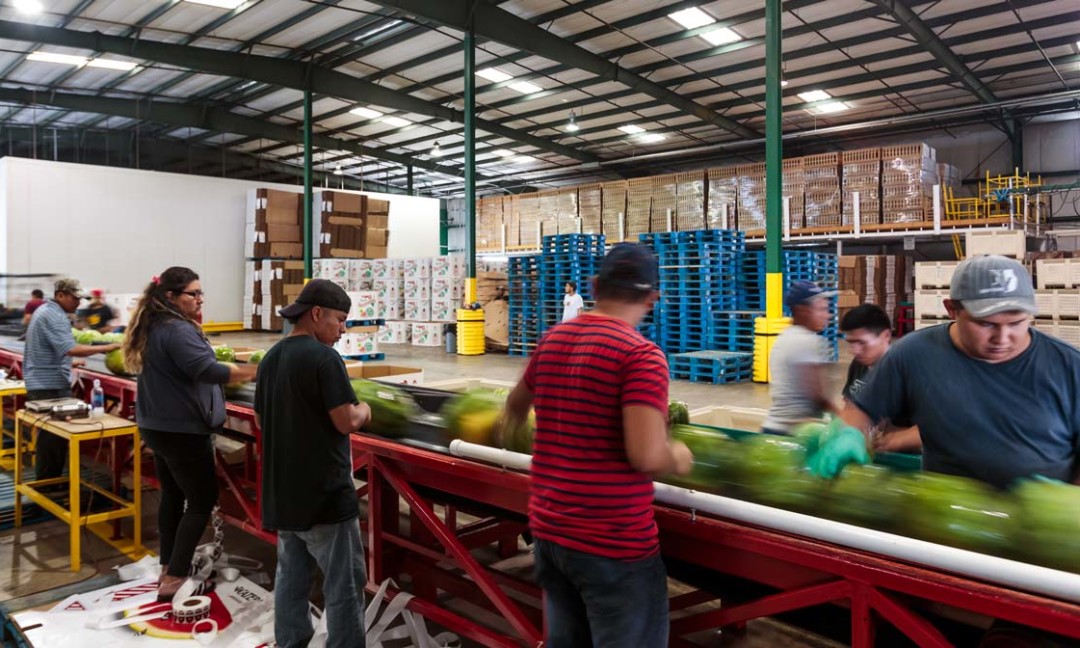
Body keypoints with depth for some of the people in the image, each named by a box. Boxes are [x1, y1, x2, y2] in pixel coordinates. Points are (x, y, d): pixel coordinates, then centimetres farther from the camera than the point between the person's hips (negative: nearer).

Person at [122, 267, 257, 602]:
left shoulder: (153, 327, 11)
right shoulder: (178, 330, -20)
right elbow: (207, 370, -31)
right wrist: (257, 372, -29)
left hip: (157, 425, 10)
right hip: (181, 429, -10)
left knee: (173, 495, 18)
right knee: (202, 500, -2)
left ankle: (171, 566, 27)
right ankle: (174, 579, 1)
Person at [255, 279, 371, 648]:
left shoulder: (271, 359, 9)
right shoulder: (324, 358, -17)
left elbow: (261, 420, 17)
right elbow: (346, 422, -19)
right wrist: (363, 412, 1)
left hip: (282, 491, 9)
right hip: (324, 492, -8)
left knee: (291, 578, 18)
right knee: (345, 586, 1)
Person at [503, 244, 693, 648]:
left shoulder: (552, 340, 5)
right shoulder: (642, 355, -17)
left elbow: (517, 402, 25)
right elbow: (646, 455, -27)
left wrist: (509, 423, 47)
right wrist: (678, 458, -4)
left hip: (548, 529, 7)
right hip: (614, 543, -7)